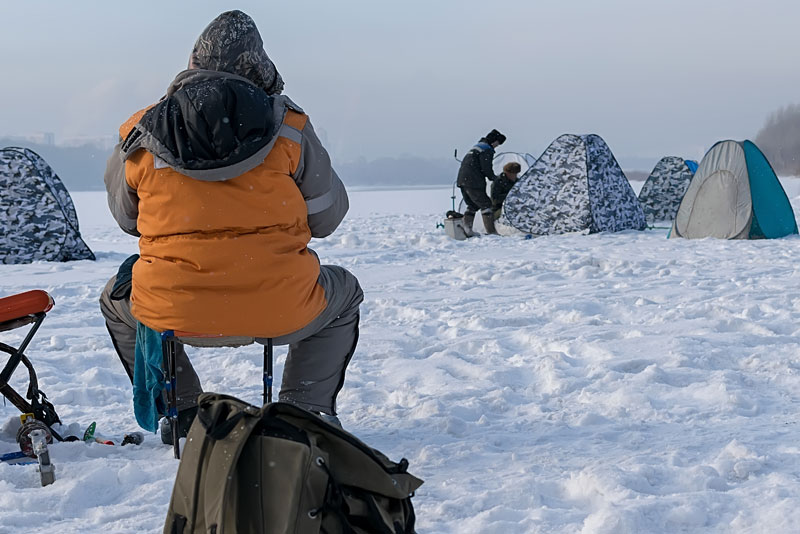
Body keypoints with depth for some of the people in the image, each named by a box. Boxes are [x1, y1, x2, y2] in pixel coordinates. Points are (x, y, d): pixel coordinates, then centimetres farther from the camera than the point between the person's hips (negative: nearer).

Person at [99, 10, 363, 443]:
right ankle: (305, 409, 21)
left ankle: (181, 412, 28)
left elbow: (127, 219, 17)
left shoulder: (140, 136, 2)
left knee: (116, 300, 36)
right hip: (279, 311, -1)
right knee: (344, 294, 32)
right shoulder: (288, 126, -2)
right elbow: (327, 217, 6)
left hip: (172, 311, 1)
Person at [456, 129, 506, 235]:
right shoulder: (487, 150, -7)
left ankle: (466, 226, 6)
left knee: (472, 205, 18)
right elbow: (486, 169, -14)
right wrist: (494, 178, 5)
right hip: (473, 182, -9)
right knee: (486, 204, -5)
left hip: (462, 180, 9)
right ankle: (491, 231, -8)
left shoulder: (476, 147, 24)